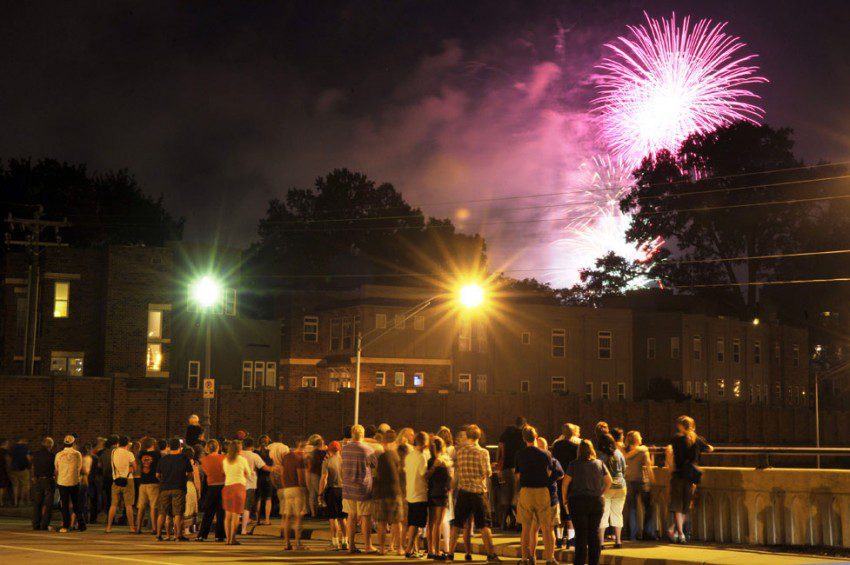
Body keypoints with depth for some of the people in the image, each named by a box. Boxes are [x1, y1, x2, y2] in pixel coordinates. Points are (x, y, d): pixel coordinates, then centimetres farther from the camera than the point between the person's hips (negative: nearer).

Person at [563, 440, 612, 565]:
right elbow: (609, 482, 6)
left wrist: (565, 499, 3)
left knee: (581, 534, 0)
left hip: (578, 502, -3)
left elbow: (565, 483, -9)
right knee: (595, 532, 10)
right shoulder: (599, 464, 3)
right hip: (596, 502, 3)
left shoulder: (574, 464, -7)